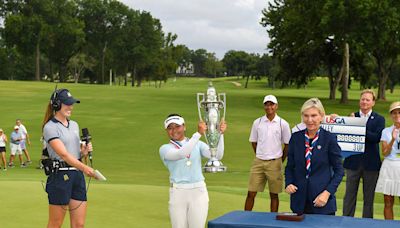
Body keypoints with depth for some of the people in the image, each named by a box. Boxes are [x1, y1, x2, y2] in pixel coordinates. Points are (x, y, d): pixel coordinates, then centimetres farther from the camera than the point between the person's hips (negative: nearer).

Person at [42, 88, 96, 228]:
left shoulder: (74, 125, 16)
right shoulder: (50, 127, -8)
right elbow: (63, 154, -20)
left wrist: (83, 151, 2)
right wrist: (84, 168, -32)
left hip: (78, 175, 7)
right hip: (60, 176, -7)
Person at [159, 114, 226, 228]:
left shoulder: (198, 144, 8)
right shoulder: (165, 149, 0)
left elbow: (217, 155, -8)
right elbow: (180, 154, -22)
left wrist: (220, 134, -22)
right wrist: (198, 133, -29)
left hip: (199, 192, 1)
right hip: (178, 193, -1)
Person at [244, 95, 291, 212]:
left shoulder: (283, 124, -3)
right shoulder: (257, 122, 4)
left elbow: (287, 145, 3)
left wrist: (280, 161, 5)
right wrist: (260, 155, 12)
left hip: (274, 163, -2)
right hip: (258, 162, 2)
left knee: (274, 194, 6)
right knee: (251, 193, 1)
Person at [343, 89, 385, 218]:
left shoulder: (379, 119, 0)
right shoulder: (352, 117, 5)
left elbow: (377, 137, -16)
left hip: (371, 163, -1)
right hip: (353, 162, 1)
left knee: (369, 197, 9)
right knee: (349, 196, 8)